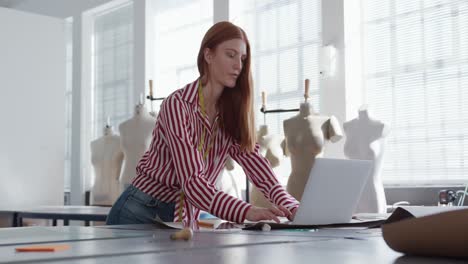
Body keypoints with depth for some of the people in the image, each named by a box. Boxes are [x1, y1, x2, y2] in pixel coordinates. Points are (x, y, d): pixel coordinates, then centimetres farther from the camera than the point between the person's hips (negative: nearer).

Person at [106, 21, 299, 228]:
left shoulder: (230, 112, 3)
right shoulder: (177, 105, -17)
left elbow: (252, 158, -9)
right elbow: (191, 181, -25)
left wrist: (288, 205, -24)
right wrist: (246, 211, -37)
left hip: (186, 217, 5)